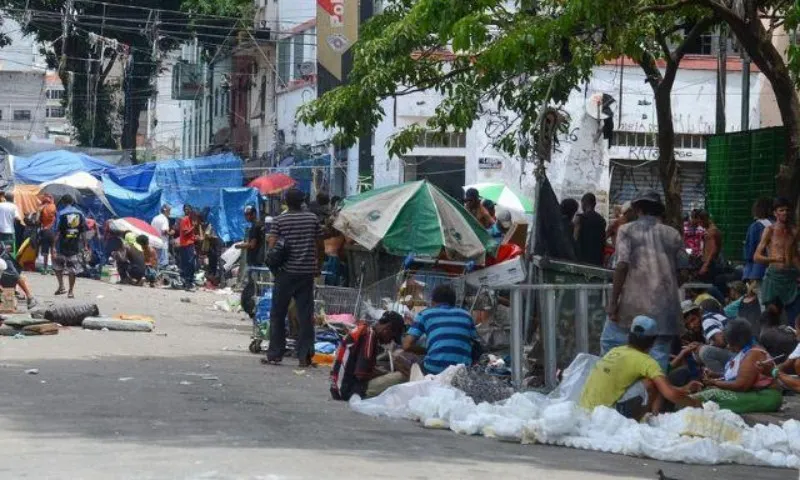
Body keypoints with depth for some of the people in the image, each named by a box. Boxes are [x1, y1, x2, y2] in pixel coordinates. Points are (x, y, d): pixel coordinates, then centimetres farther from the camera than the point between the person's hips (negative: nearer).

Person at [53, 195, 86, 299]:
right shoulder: (80, 214, 4)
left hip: (63, 245, -3)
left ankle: (61, 286, 4)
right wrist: (84, 245, 11)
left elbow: (57, 231, -11)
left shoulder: (61, 214, -7)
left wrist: (54, 245, -9)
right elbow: (84, 231, 5)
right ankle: (71, 291, 8)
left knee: (57, 266, 15)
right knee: (73, 268, 7)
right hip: (76, 246, 3)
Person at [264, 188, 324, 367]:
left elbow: (272, 247, -10)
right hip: (307, 272, 2)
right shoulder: (313, 219, 3)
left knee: (278, 314, 7)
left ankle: (275, 354, 7)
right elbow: (321, 247, 6)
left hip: (286, 272, -2)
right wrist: (318, 265, 19)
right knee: (305, 315, 3)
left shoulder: (279, 221, -4)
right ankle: (305, 356, 0)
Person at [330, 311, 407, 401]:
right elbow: (361, 374, -20)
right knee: (399, 377, -17)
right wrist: (387, 375, -4)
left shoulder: (365, 330, 15)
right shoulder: (369, 335, -14)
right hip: (350, 389, -10)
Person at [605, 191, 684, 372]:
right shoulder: (673, 234, 12)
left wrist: (613, 301, -7)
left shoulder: (627, 230, 3)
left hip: (633, 304, -3)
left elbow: (622, 265, -8)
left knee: (610, 343, 11)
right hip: (665, 306, 3)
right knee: (659, 356, 3)